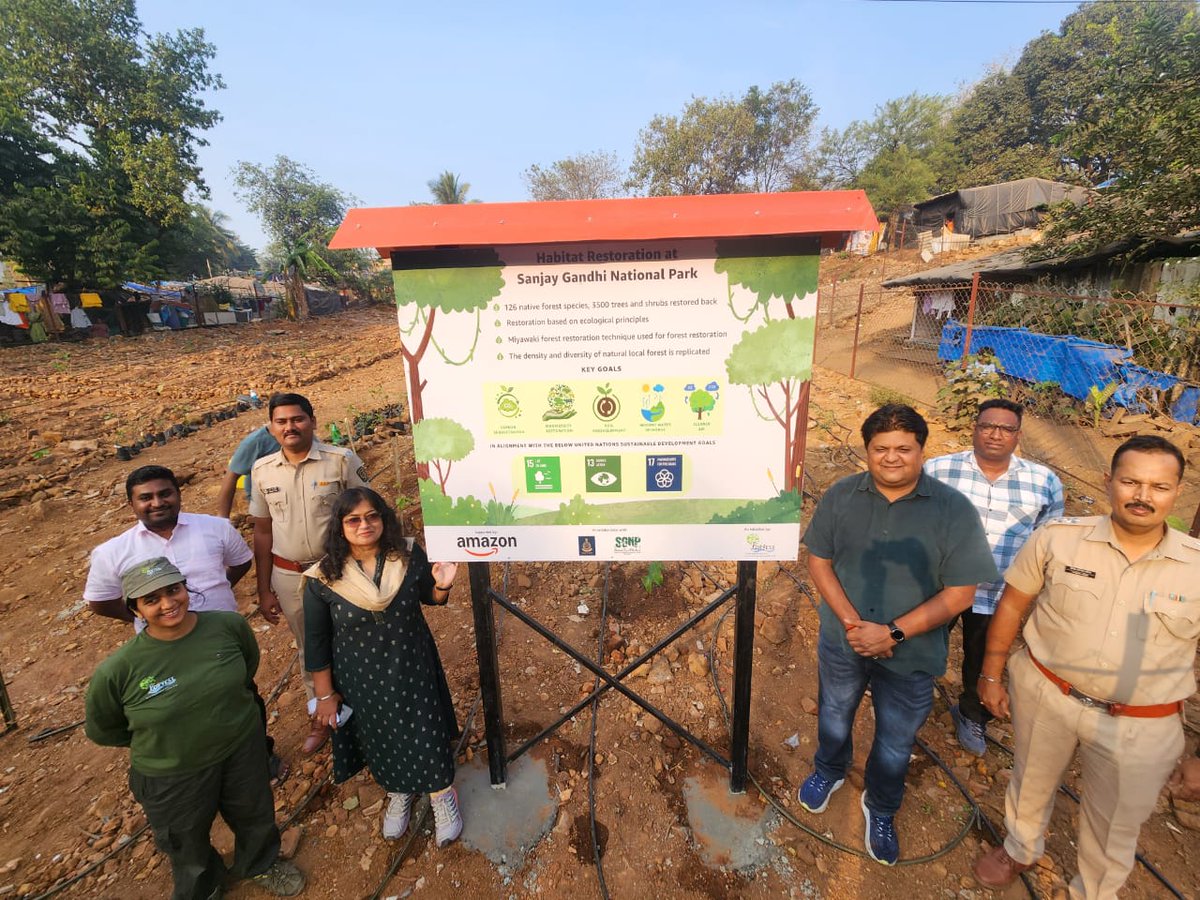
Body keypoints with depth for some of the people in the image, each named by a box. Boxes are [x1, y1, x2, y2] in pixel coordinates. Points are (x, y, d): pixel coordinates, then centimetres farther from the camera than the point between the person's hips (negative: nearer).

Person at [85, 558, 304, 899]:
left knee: (256, 817, 27)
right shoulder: (117, 671, -25)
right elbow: (101, 730, -5)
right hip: (172, 777, -2)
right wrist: (158, 741, 1)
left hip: (243, 751, 2)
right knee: (188, 846, 27)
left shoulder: (229, 626, -21)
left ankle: (261, 864, 61)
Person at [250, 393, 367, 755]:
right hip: (288, 577, 4)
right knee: (310, 650, 21)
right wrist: (264, 590, 8)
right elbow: (262, 531, 7)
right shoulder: (262, 470, 0)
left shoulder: (342, 460, -12)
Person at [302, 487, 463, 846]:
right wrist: (325, 693, 0)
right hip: (362, 678, 0)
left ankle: (442, 796, 41)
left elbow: (429, 597, 1)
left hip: (412, 667, 0)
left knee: (425, 733, 11)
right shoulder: (323, 578, -18)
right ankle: (398, 793, 52)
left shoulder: (409, 556, -16)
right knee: (380, 739, 21)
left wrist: (442, 585, -23)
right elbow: (316, 642, -7)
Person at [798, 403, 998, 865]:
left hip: (911, 655, -1)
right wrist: (851, 622, -17)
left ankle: (880, 809, 51)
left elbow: (960, 592, -16)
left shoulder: (953, 510, -17)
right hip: (841, 641, 2)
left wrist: (893, 634, -22)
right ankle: (828, 771, 58)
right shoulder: (841, 496, -11)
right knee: (834, 716, 26)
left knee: (895, 744, 20)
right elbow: (818, 560, -6)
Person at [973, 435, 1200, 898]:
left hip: (1139, 727, 0)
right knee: (1031, 784, 25)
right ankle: (1020, 850, 55)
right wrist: (991, 674, 0)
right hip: (1043, 695, 0)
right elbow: (1011, 605, -5)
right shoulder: (1058, 538, -15)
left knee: (1115, 827, 21)